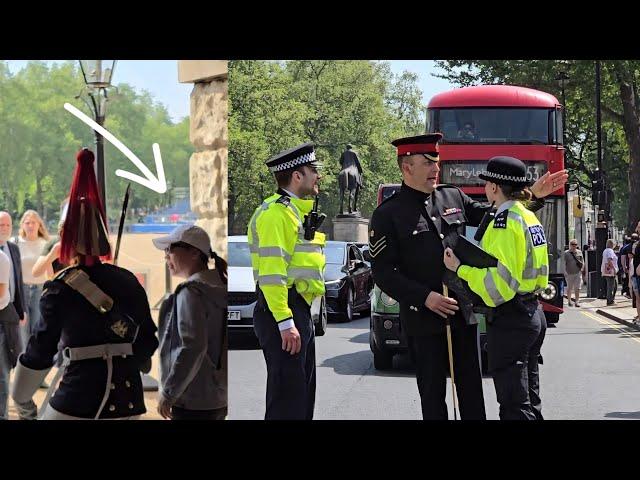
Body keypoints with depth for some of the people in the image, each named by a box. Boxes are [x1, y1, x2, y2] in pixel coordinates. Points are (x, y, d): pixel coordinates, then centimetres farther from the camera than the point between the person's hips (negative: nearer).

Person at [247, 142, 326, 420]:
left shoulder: (297, 211, 18)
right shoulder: (276, 212, -14)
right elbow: (271, 274, -22)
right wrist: (285, 323, -25)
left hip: (300, 312, 10)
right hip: (282, 314, -10)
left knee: (303, 394, 15)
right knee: (287, 397, -9)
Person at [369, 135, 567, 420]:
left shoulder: (453, 197, 8)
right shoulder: (387, 215, -6)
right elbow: (383, 272, -10)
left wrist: (533, 196, 8)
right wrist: (425, 297, -19)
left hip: (464, 311, 5)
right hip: (424, 320, -5)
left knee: (471, 387, 10)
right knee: (432, 392, 3)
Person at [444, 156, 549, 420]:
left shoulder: (505, 221, -16)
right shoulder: (529, 217, 12)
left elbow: (500, 280, -22)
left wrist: (459, 268, -14)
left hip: (510, 320, -10)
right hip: (533, 315, 10)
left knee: (514, 407, -6)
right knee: (530, 401, 16)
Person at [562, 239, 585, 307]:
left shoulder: (579, 252, 8)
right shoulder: (566, 253, 1)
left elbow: (582, 261, 14)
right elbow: (564, 263, -1)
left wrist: (582, 269, 0)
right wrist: (566, 272, -9)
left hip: (578, 273, 1)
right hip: (569, 273, -1)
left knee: (577, 288, -5)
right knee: (569, 288, 9)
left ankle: (577, 301, -3)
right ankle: (569, 301, 22)